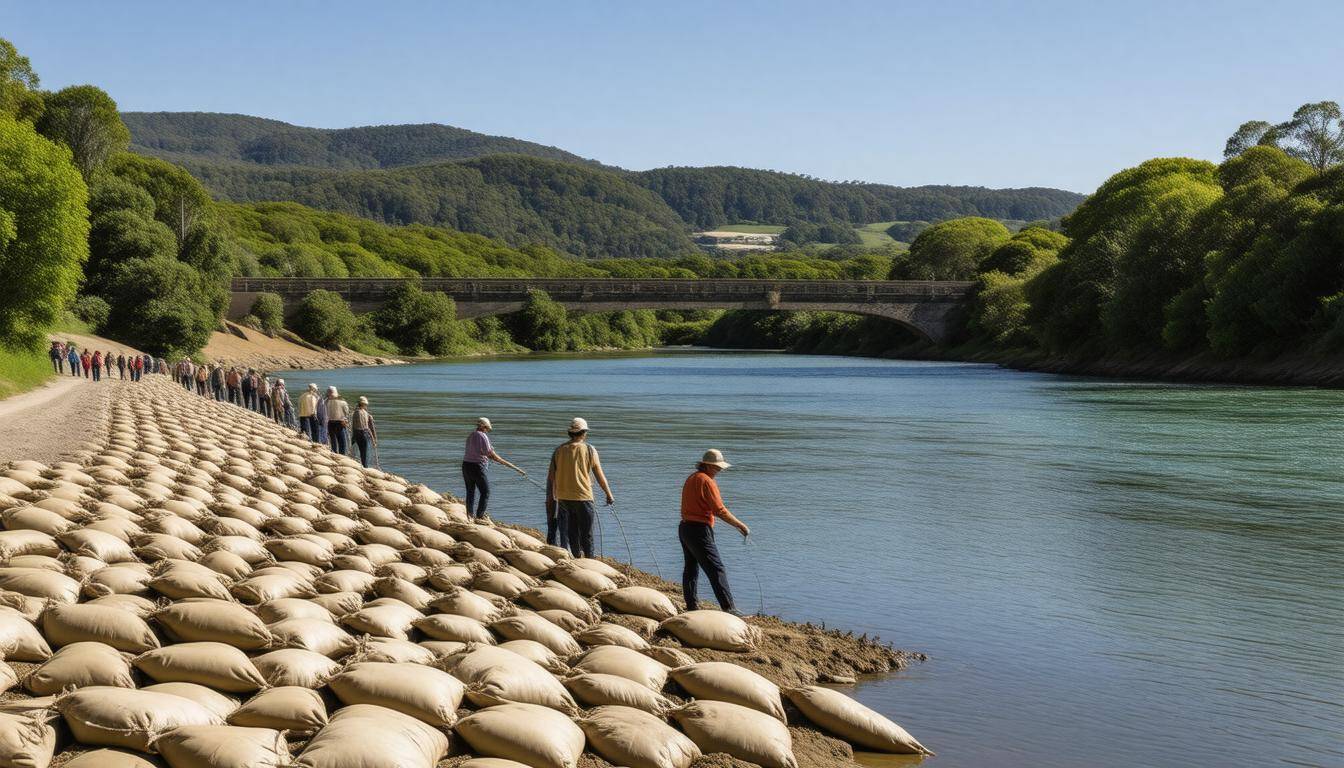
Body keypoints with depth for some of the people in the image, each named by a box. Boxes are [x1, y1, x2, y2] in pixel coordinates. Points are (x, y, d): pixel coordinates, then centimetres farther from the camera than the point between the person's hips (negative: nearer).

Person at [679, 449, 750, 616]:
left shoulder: (690, 479, 15)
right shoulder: (707, 481, -14)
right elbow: (720, 510, -18)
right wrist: (740, 525, -12)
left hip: (684, 527, 10)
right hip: (699, 530, -10)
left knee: (691, 568, 16)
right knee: (716, 569, -11)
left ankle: (691, 607, 19)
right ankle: (728, 607, -15)